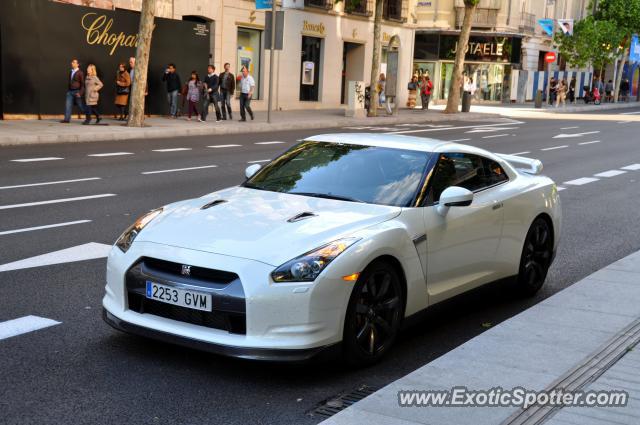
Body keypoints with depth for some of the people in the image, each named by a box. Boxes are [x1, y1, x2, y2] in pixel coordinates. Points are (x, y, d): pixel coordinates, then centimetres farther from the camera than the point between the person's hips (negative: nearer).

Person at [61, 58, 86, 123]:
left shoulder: (80, 73, -8)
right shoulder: (71, 72, 12)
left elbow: (83, 83, -10)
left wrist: (80, 93, -16)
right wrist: (68, 90, 16)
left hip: (77, 92, -6)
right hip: (70, 91, 6)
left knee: (81, 106, 4)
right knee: (68, 105, -3)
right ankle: (67, 119, -1)